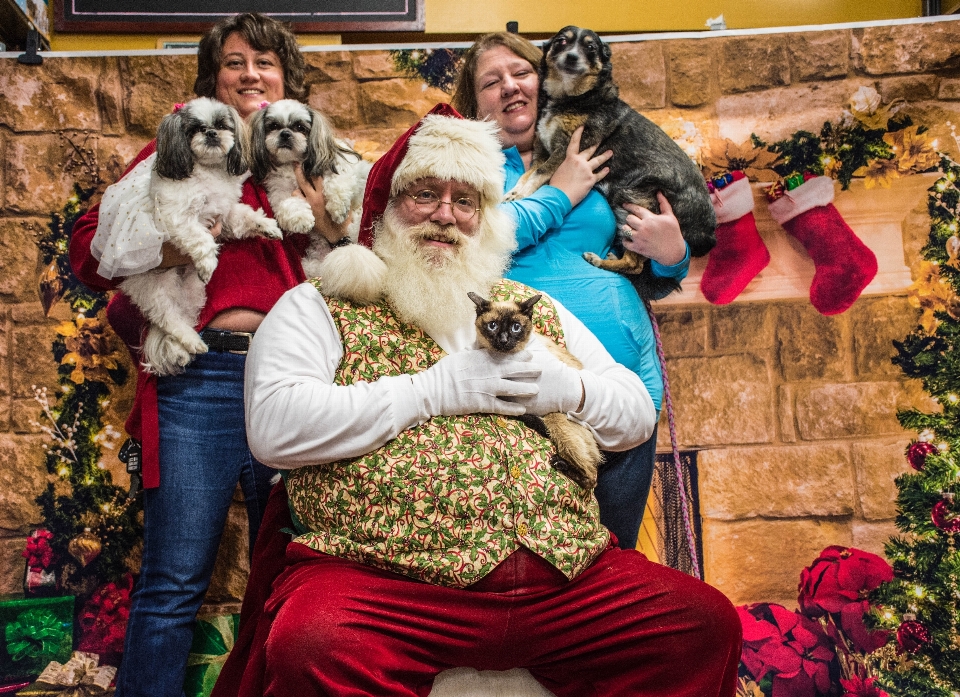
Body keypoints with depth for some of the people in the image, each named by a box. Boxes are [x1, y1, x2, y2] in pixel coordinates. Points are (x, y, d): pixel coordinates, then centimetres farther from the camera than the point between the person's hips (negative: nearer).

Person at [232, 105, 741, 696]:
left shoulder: (535, 309, 21)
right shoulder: (320, 307, 8)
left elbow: (639, 414, 21)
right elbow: (274, 428, -9)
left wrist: (568, 390, -2)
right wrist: (436, 390, -10)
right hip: (383, 579, -3)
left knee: (706, 622, -13)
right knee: (310, 648, -33)